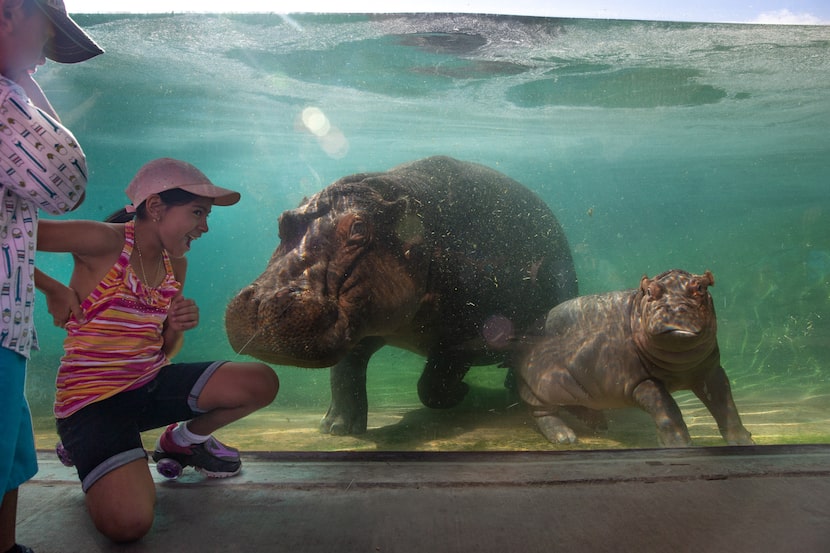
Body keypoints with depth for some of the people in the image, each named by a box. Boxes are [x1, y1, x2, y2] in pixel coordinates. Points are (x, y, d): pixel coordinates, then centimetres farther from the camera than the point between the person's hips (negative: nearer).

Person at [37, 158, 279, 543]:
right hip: (92, 399, -6)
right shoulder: (103, 242, -16)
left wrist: (176, 328, -9)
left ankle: (184, 440, 21)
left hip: (151, 385, 7)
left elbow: (164, 353, 12)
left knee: (262, 383, -6)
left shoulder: (175, 265, 5)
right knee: (128, 524, -25)